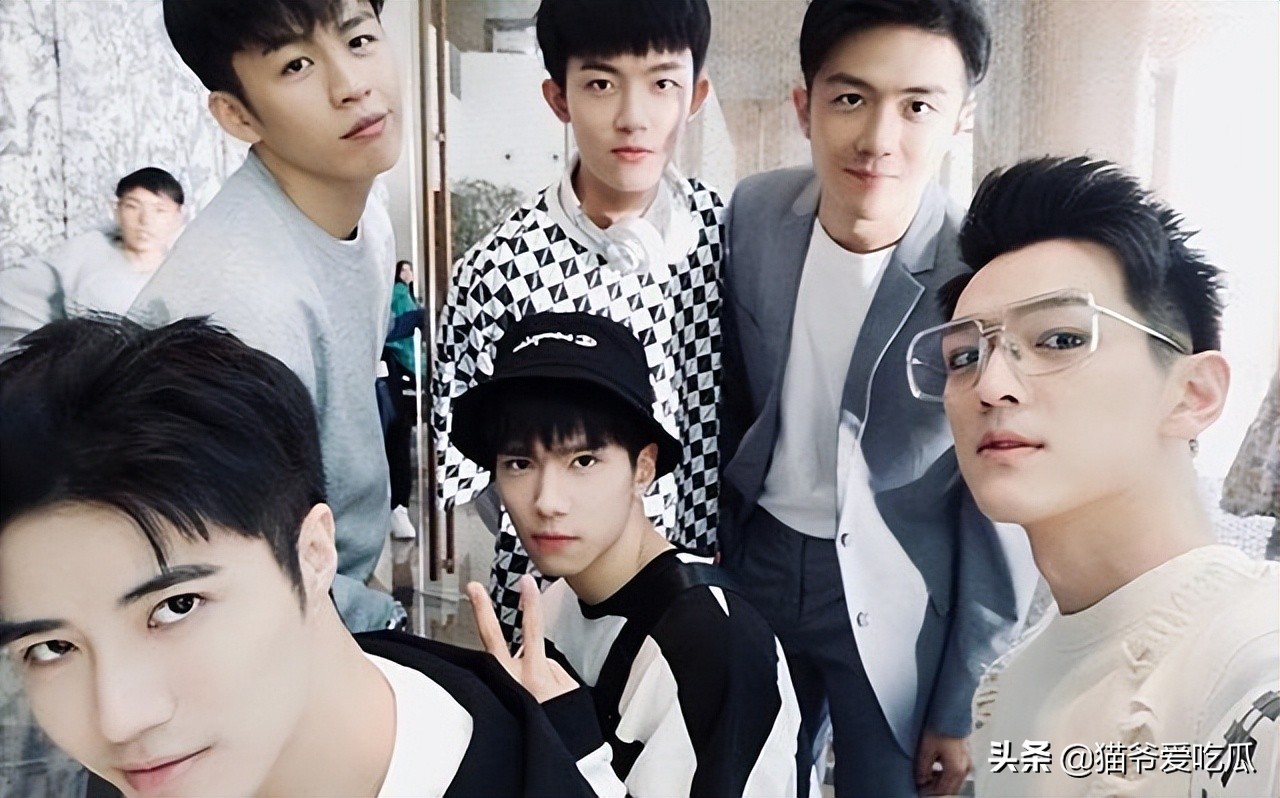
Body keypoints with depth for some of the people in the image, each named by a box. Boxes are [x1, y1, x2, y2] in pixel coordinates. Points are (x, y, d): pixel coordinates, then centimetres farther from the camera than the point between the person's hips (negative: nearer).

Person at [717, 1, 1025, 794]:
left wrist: (964, 705, -6)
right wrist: (711, 551, 12)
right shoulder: (751, 213, -10)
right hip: (756, 560, 4)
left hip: (899, 597, -3)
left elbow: (1001, 518, -12)